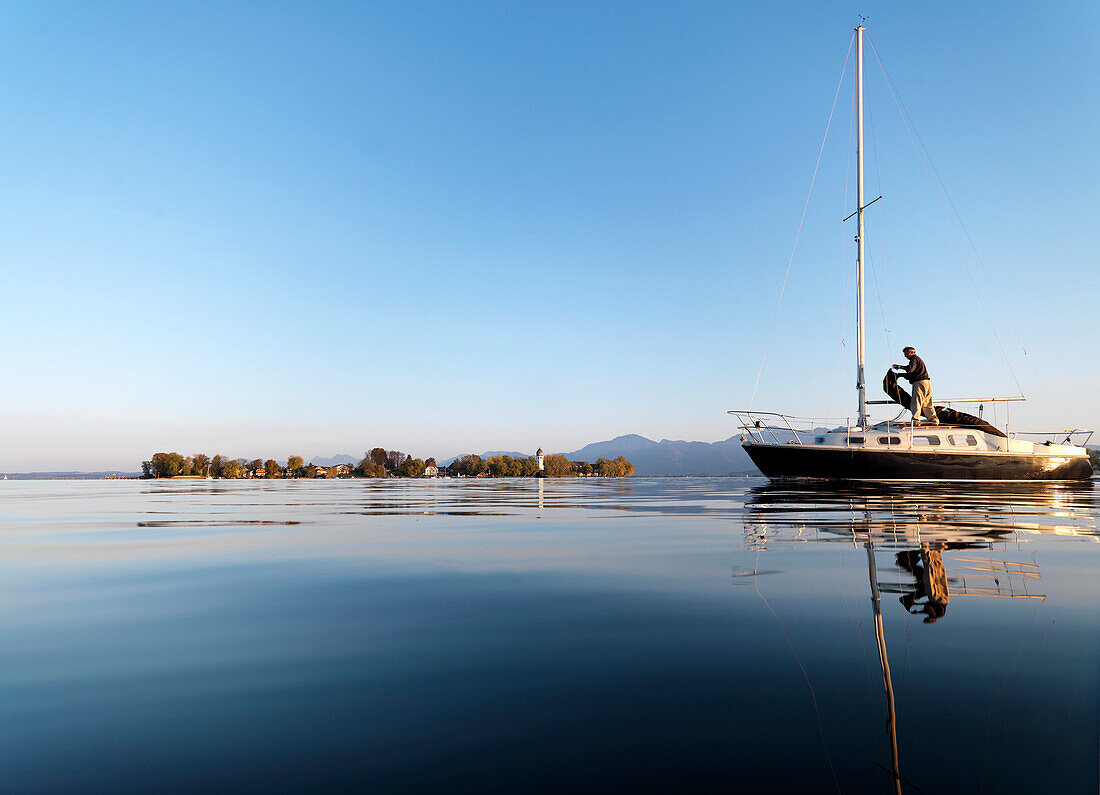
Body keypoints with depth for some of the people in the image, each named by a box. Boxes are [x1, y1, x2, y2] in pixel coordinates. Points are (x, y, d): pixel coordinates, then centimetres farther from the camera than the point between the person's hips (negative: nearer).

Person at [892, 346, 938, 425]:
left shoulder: (914, 359, -5)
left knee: (915, 403, -14)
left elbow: (910, 368, -27)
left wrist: (899, 366, -21)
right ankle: (935, 420, 18)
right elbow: (911, 375, 28)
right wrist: (899, 374, 22)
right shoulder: (918, 359, 27)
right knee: (927, 404, 15)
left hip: (920, 383, -10)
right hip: (927, 383, 10)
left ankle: (916, 420, -22)